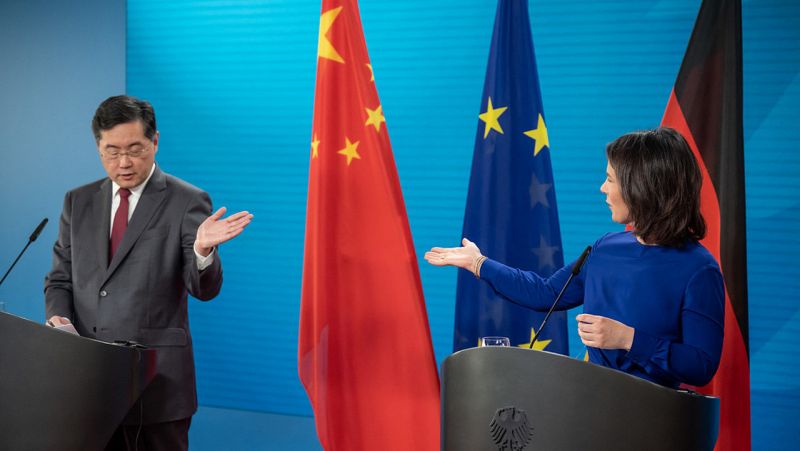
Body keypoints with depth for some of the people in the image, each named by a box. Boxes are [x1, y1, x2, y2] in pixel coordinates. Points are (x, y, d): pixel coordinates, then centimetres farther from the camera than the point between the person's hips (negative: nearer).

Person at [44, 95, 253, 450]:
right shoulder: (79, 202, 12)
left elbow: (204, 289, -8)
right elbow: (60, 278, 16)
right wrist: (57, 318, -4)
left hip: (158, 380, -4)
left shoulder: (186, 202, -2)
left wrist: (202, 249, -29)